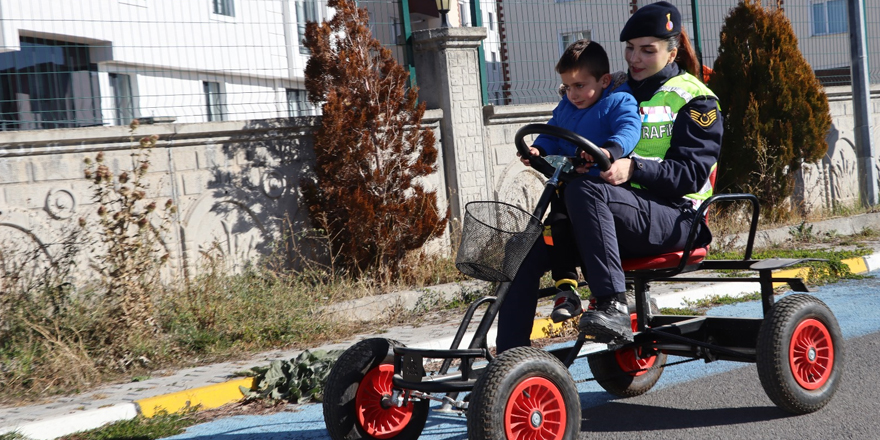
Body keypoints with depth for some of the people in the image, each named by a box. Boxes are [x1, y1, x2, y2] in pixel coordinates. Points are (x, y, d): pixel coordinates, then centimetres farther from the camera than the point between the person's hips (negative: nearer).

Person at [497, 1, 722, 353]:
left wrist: (634, 169, -26)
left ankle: (614, 307, -40)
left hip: (672, 219, -6)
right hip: (615, 219, 6)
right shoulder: (616, 90, 22)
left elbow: (691, 174, -9)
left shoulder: (693, 99, 4)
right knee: (526, 251, -15)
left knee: (584, 191, -35)